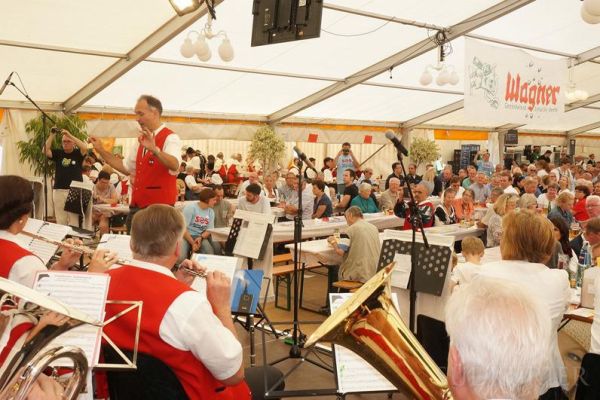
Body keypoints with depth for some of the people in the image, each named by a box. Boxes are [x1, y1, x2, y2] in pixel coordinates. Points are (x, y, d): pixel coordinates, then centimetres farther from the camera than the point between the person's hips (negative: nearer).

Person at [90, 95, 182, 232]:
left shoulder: (170, 138, -13)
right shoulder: (141, 140, 15)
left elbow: (175, 165, -32)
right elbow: (126, 167, 22)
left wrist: (154, 150, -49)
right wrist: (101, 151, 15)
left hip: (159, 209, -8)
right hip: (136, 208, 8)